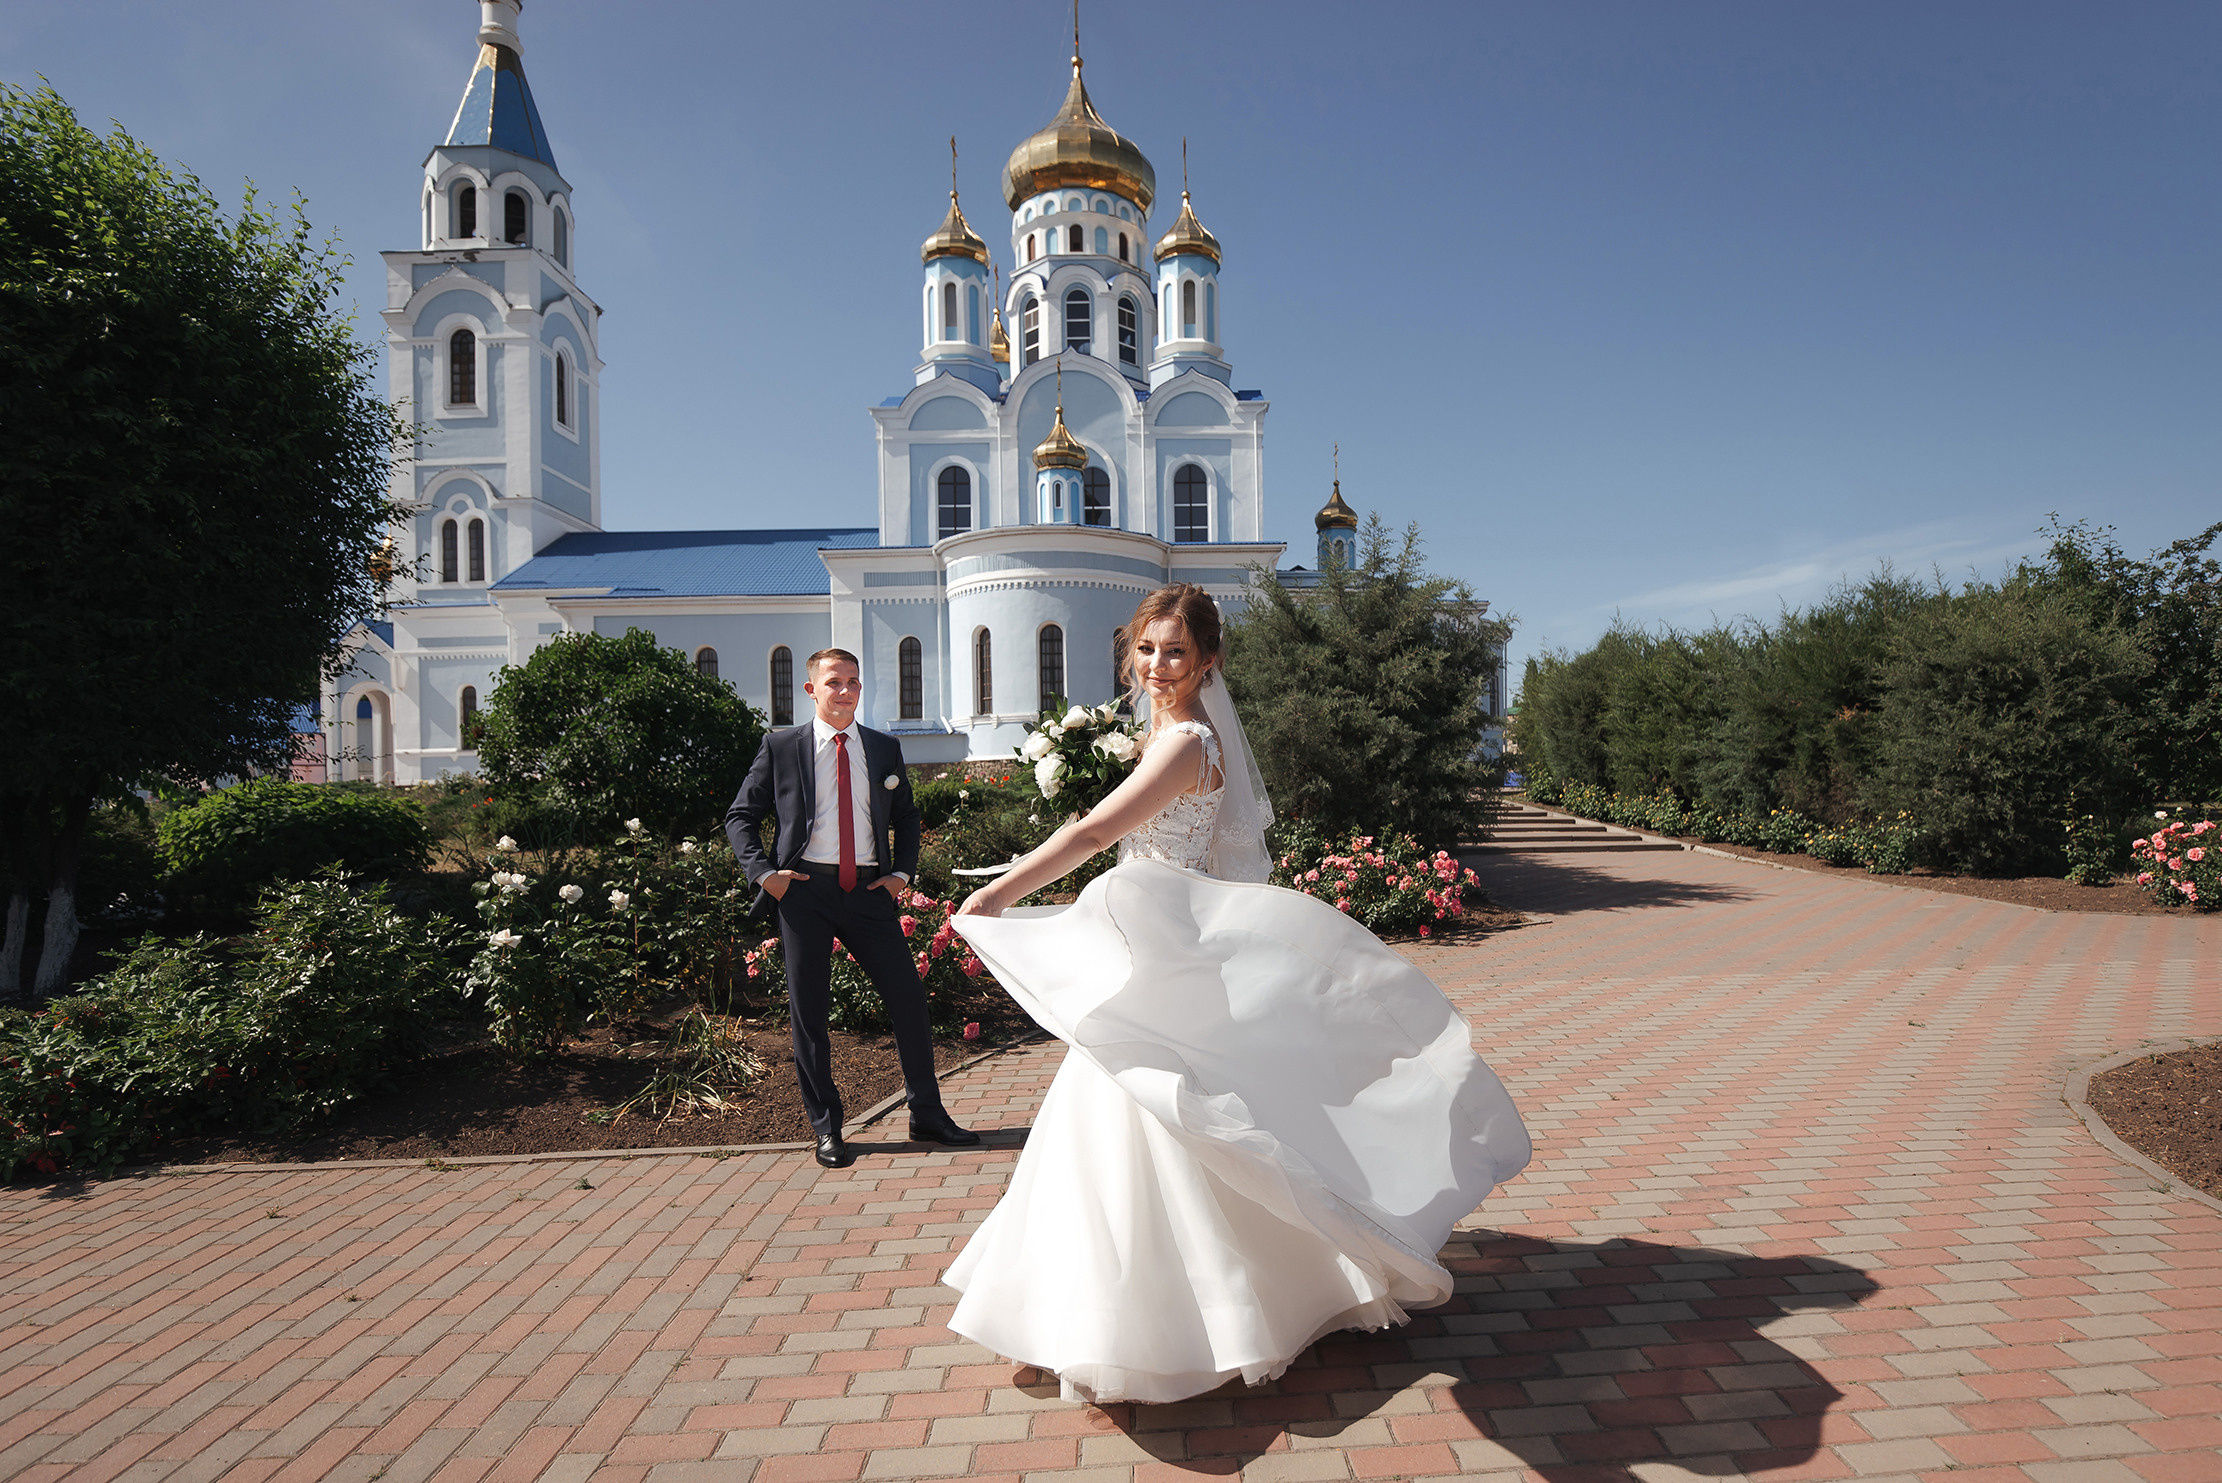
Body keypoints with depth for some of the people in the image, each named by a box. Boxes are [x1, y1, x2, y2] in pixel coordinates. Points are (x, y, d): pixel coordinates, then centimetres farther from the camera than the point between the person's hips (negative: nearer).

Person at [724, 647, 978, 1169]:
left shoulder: (886, 748, 11)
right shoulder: (780, 747, 4)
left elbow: (906, 816, 20)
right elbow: (740, 816, 7)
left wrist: (902, 873, 6)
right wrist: (763, 872, -6)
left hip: (870, 890, 2)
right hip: (805, 891, -2)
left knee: (909, 996, 0)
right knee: (808, 1009, 3)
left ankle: (927, 1115, 16)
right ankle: (826, 1129, 17)